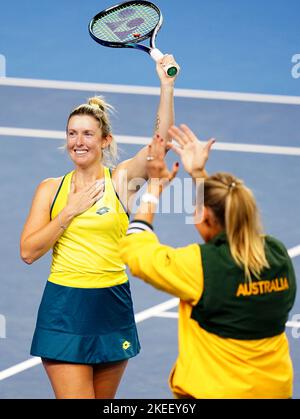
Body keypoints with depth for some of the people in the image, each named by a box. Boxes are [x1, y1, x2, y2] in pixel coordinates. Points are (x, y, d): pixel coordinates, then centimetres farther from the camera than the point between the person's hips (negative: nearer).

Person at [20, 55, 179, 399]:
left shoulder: (120, 180, 2)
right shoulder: (51, 189, 4)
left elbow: (161, 141, -13)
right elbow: (28, 251, -3)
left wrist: (167, 86, -20)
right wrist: (70, 211, -9)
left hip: (112, 306, 1)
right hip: (63, 309, -1)